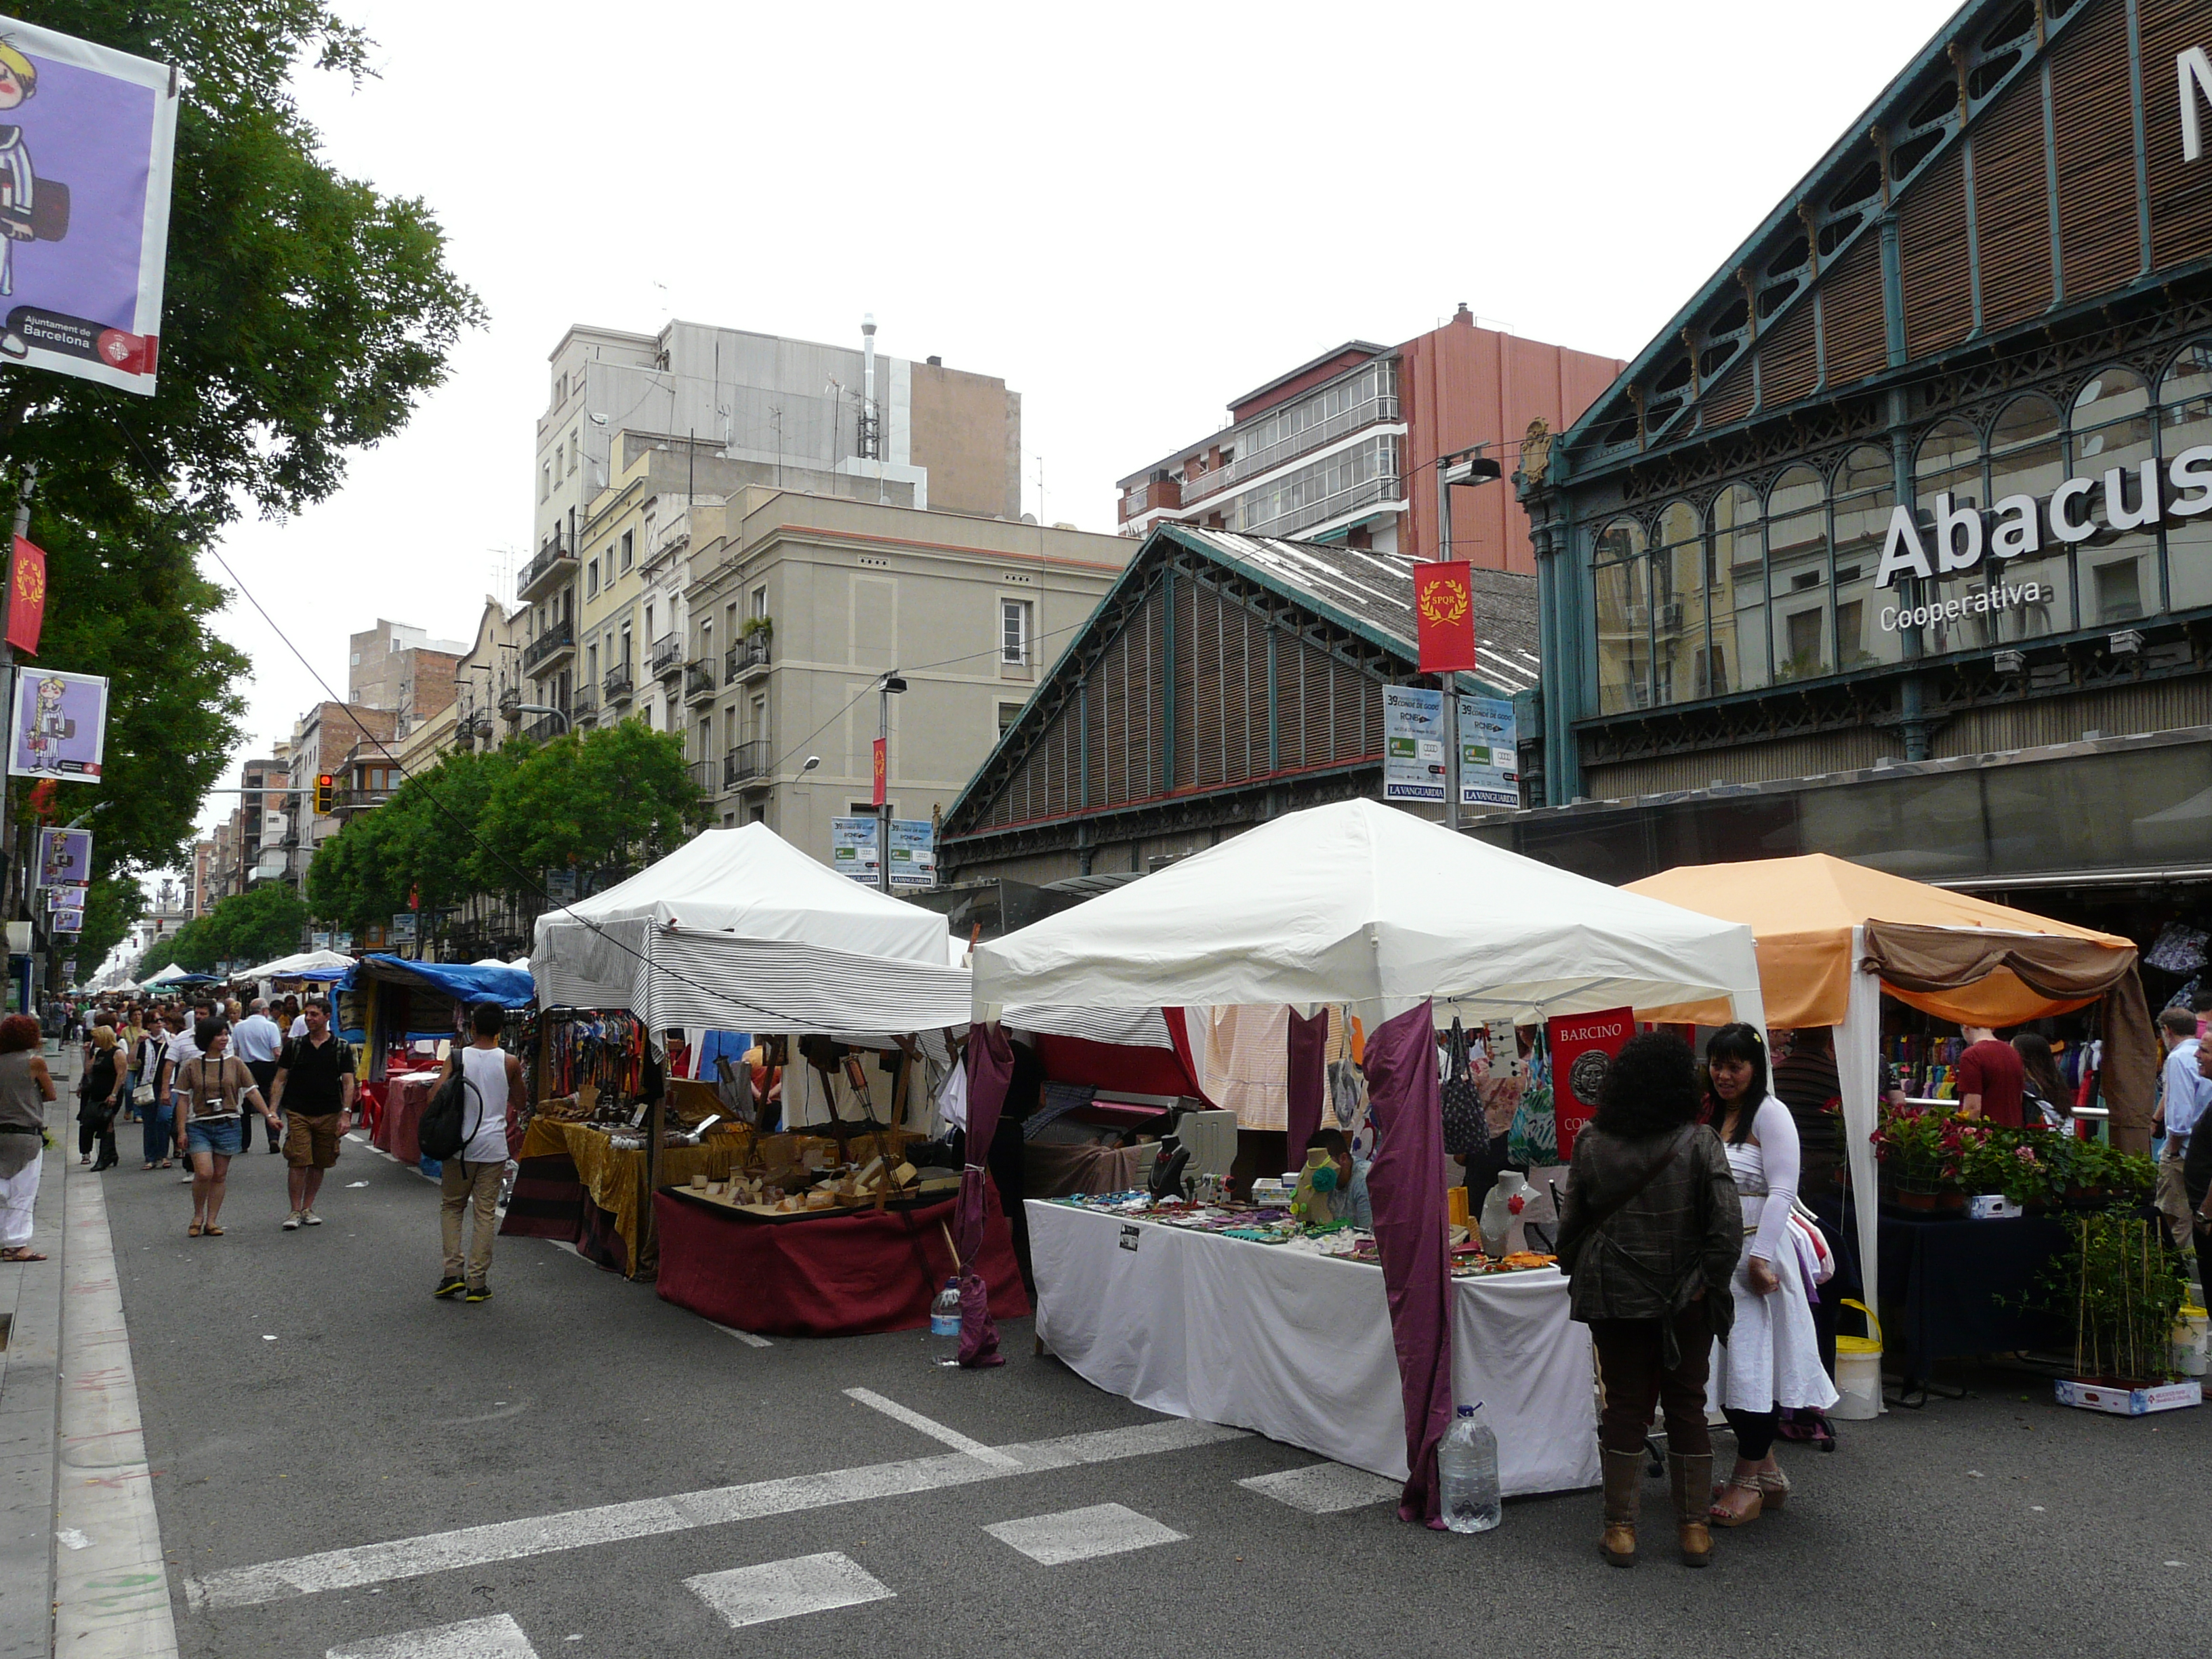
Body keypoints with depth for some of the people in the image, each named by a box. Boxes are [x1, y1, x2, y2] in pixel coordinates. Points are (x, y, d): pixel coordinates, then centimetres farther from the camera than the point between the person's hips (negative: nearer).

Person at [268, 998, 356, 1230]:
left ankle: (308, 1208, 19)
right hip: (298, 1114, 0)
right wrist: (272, 1111, -3)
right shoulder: (294, 1046, 6)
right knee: (297, 1162, -8)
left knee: (319, 1163, 7)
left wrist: (346, 1114, -8)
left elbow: (348, 1083, 2)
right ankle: (295, 1211, 0)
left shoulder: (341, 1047, 4)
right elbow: (280, 1080, 7)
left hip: (329, 1115, 1)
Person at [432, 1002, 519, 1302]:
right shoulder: (509, 1063, -3)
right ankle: (477, 1282, 5)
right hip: (494, 1147, 0)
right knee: (485, 1213, 5)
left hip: (460, 1145, 0)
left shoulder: (456, 1058, -4)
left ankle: (453, 1272, 5)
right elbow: (519, 1097, 13)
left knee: (451, 1206, 16)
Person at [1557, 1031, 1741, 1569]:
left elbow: (1570, 1221, 1)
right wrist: (1707, 1281, -5)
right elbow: (1728, 1226, -16)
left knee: (1624, 1406, 10)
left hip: (1614, 1297, 1)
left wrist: (1576, 1273, 14)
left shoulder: (1591, 1143, -5)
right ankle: (1693, 1527, 20)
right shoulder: (1698, 1143, -11)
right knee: (1687, 1406, 12)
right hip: (1684, 1301, -1)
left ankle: (1621, 1528, 15)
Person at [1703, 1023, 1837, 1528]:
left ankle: (1750, 1480, 7)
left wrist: (1759, 1257, -20)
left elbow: (1782, 1190, -14)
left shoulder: (1769, 1114, -8)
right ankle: (1766, 1471, 21)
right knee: (1725, 1365, 9)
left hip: (1754, 1253, -7)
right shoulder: (1711, 1116, 14)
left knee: (1750, 1363, -3)